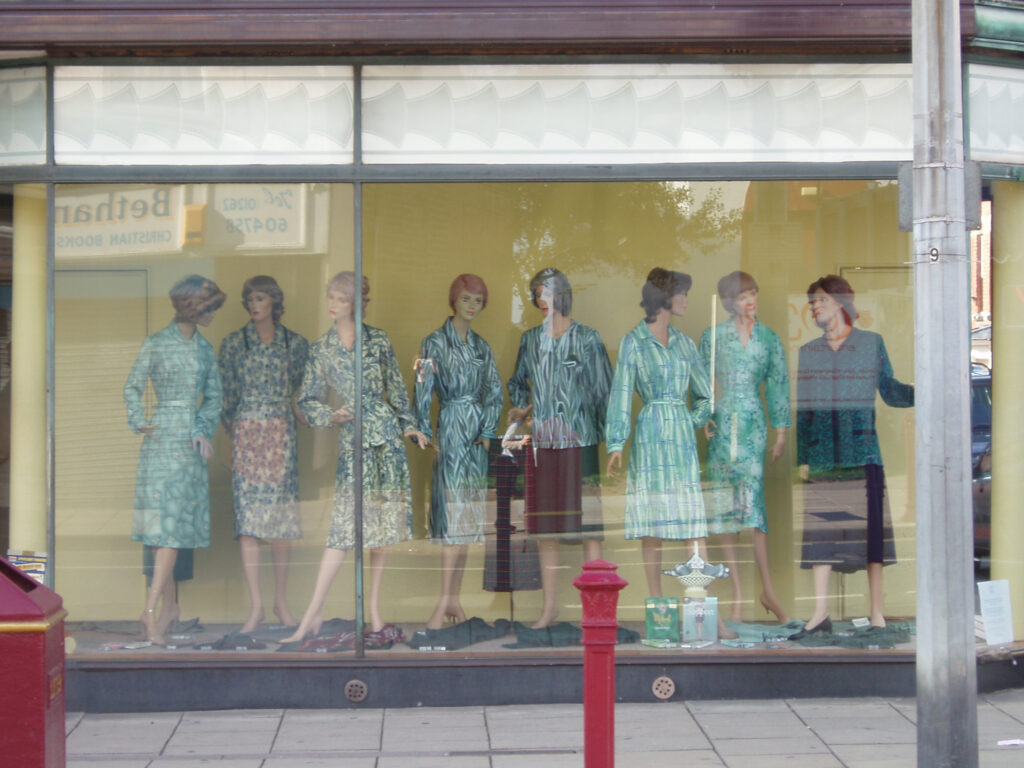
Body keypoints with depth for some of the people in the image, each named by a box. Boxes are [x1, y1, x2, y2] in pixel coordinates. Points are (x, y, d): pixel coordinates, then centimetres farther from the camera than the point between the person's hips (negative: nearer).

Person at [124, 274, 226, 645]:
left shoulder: (204, 348, 12)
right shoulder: (156, 344, -1)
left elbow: (214, 396, 13)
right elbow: (133, 387, 3)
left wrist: (205, 430, 0)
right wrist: (139, 421, -10)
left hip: (192, 441, 4)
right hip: (162, 438, -4)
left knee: (177, 525, -2)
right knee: (165, 520, -5)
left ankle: (152, 609, -2)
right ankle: (168, 604, 3)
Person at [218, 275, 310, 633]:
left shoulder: (295, 343, 8)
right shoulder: (234, 343, 5)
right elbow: (225, 394, 6)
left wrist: (298, 410, 0)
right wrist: (233, 429, 1)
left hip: (282, 436, 1)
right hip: (246, 436, -1)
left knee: (283, 516, 1)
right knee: (248, 515, -6)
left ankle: (281, 601, 11)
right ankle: (256, 605, -3)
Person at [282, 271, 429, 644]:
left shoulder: (378, 340, 6)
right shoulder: (320, 348, 7)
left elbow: (396, 389, 12)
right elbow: (308, 401, 9)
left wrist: (409, 425, 7)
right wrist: (331, 416, -9)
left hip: (386, 433, 1)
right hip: (352, 438, -1)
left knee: (384, 521, 3)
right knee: (344, 524, -8)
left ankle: (374, 607, 13)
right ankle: (313, 615, -6)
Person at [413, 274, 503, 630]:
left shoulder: (482, 346, 13)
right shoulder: (435, 343, -2)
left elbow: (494, 393, 12)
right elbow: (423, 391, -6)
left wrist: (488, 432, 1)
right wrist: (424, 432, -12)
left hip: (477, 432, 5)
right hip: (450, 430, -5)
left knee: (469, 517, 5)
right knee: (453, 513, -12)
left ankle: (454, 599, 10)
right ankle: (446, 601, -12)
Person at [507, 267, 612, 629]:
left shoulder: (587, 339, -1)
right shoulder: (530, 339, 11)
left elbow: (604, 391, 0)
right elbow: (517, 382, 26)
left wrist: (610, 437, -5)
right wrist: (521, 408, 7)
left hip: (579, 439, -4)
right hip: (542, 441, 4)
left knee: (586, 521, -5)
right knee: (545, 526, 7)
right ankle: (550, 604, 15)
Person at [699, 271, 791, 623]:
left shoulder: (769, 338, 9)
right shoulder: (713, 336, 6)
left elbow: (778, 385, 11)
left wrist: (781, 431, 8)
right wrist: (703, 419, -4)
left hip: (753, 424, 0)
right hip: (721, 423, 0)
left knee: (752, 497, -11)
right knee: (724, 502, 0)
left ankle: (767, 589, -7)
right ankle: (737, 591, 5)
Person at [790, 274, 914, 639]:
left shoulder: (871, 343, 6)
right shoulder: (808, 352, 12)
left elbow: (890, 391, 4)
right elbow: (803, 408, 12)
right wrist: (802, 458, 7)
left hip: (862, 451, -2)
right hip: (822, 454, 2)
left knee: (869, 527, -3)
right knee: (820, 530, 0)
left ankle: (877, 613, 2)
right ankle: (820, 613, 3)